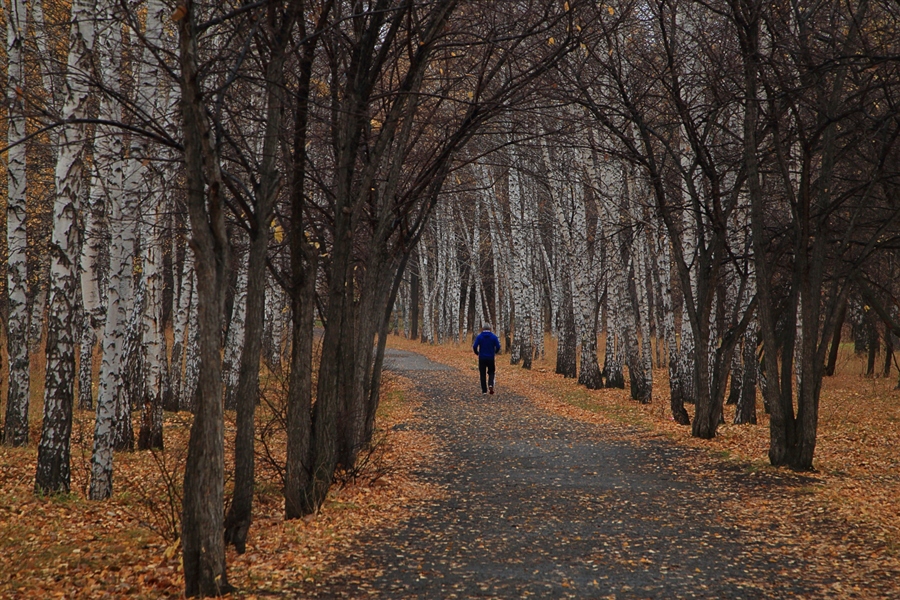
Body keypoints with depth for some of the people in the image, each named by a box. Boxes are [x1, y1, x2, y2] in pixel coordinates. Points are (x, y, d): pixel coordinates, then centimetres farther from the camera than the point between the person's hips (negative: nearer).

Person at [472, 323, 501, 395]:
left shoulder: (479, 336, -4)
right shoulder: (494, 337, -2)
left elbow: (474, 346, -11)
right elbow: (498, 347, -5)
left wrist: (477, 353, 9)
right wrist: (495, 352, 16)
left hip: (482, 358, 0)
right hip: (491, 358, 0)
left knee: (482, 374, 8)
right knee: (491, 372, 15)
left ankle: (484, 390, 6)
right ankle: (490, 384, -11)